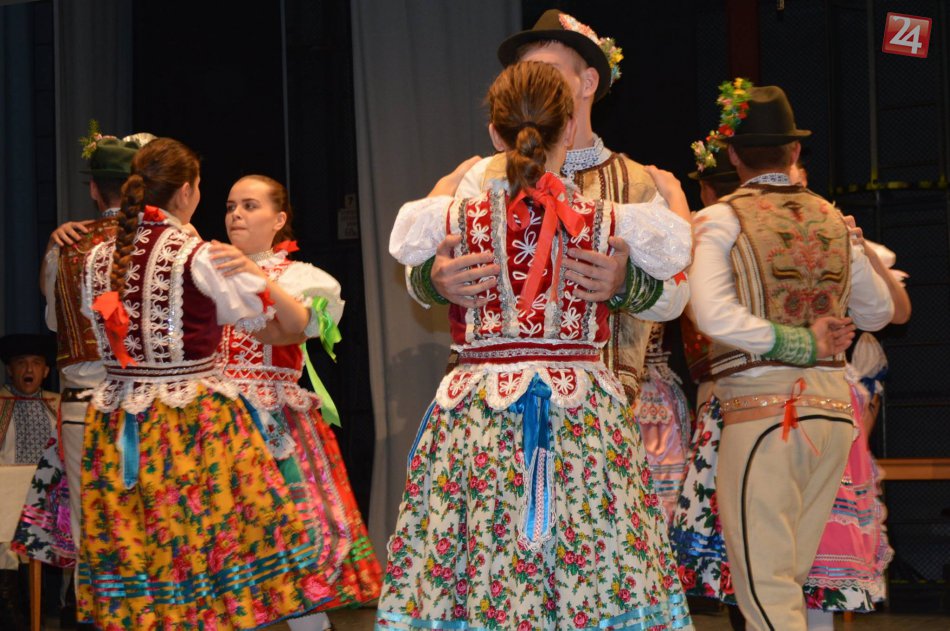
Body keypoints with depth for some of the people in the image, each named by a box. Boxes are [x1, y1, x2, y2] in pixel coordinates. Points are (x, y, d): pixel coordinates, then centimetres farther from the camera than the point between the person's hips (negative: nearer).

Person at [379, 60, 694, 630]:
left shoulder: (462, 215, -3)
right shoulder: (608, 221, -4)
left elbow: (404, 240, 18)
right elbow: (678, 248, 14)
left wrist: (448, 185, 37)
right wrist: (673, 193, 34)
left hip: (480, 407, 0)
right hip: (580, 406, 0)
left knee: (476, 575, 4)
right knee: (593, 572, 5)